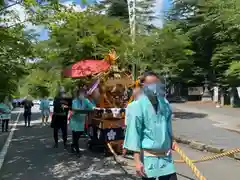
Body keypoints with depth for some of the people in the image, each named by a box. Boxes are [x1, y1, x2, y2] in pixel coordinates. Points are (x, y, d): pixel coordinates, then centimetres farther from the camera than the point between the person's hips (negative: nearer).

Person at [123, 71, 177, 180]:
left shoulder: (164, 103, 4)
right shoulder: (137, 106, -15)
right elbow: (134, 133, -16)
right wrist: (137, 160, -18)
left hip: (165, 155, 6)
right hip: (148, 156, -5)